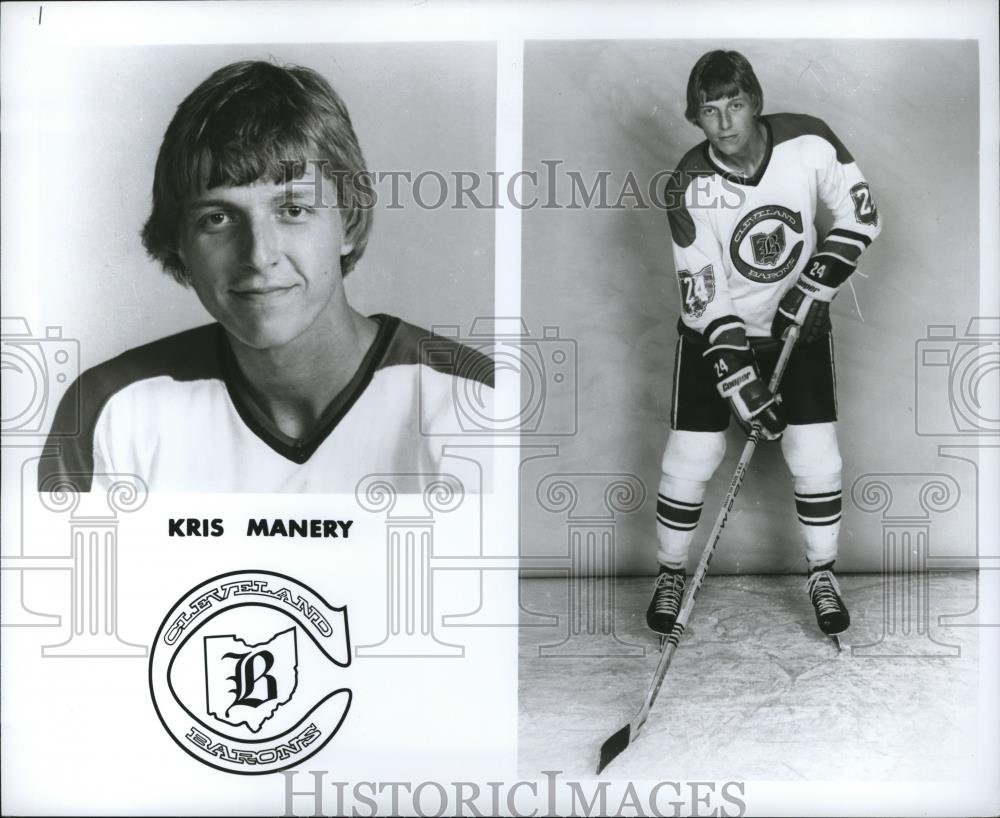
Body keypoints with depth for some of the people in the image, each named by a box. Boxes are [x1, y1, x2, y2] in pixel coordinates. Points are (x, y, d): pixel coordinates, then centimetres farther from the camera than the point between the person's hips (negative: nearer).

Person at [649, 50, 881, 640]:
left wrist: (815, 285, -17)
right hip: (714, 328, -1)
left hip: (797, 323, 1)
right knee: (691, 457, -6)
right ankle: (673, 573, 17)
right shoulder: (690, 187, -21)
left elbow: (861, 217, -5)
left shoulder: (809, 143, -17)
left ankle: (823, 573, 20)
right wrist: (741, 383, -27)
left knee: (816, 454, -3)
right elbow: (706, 298, -21)